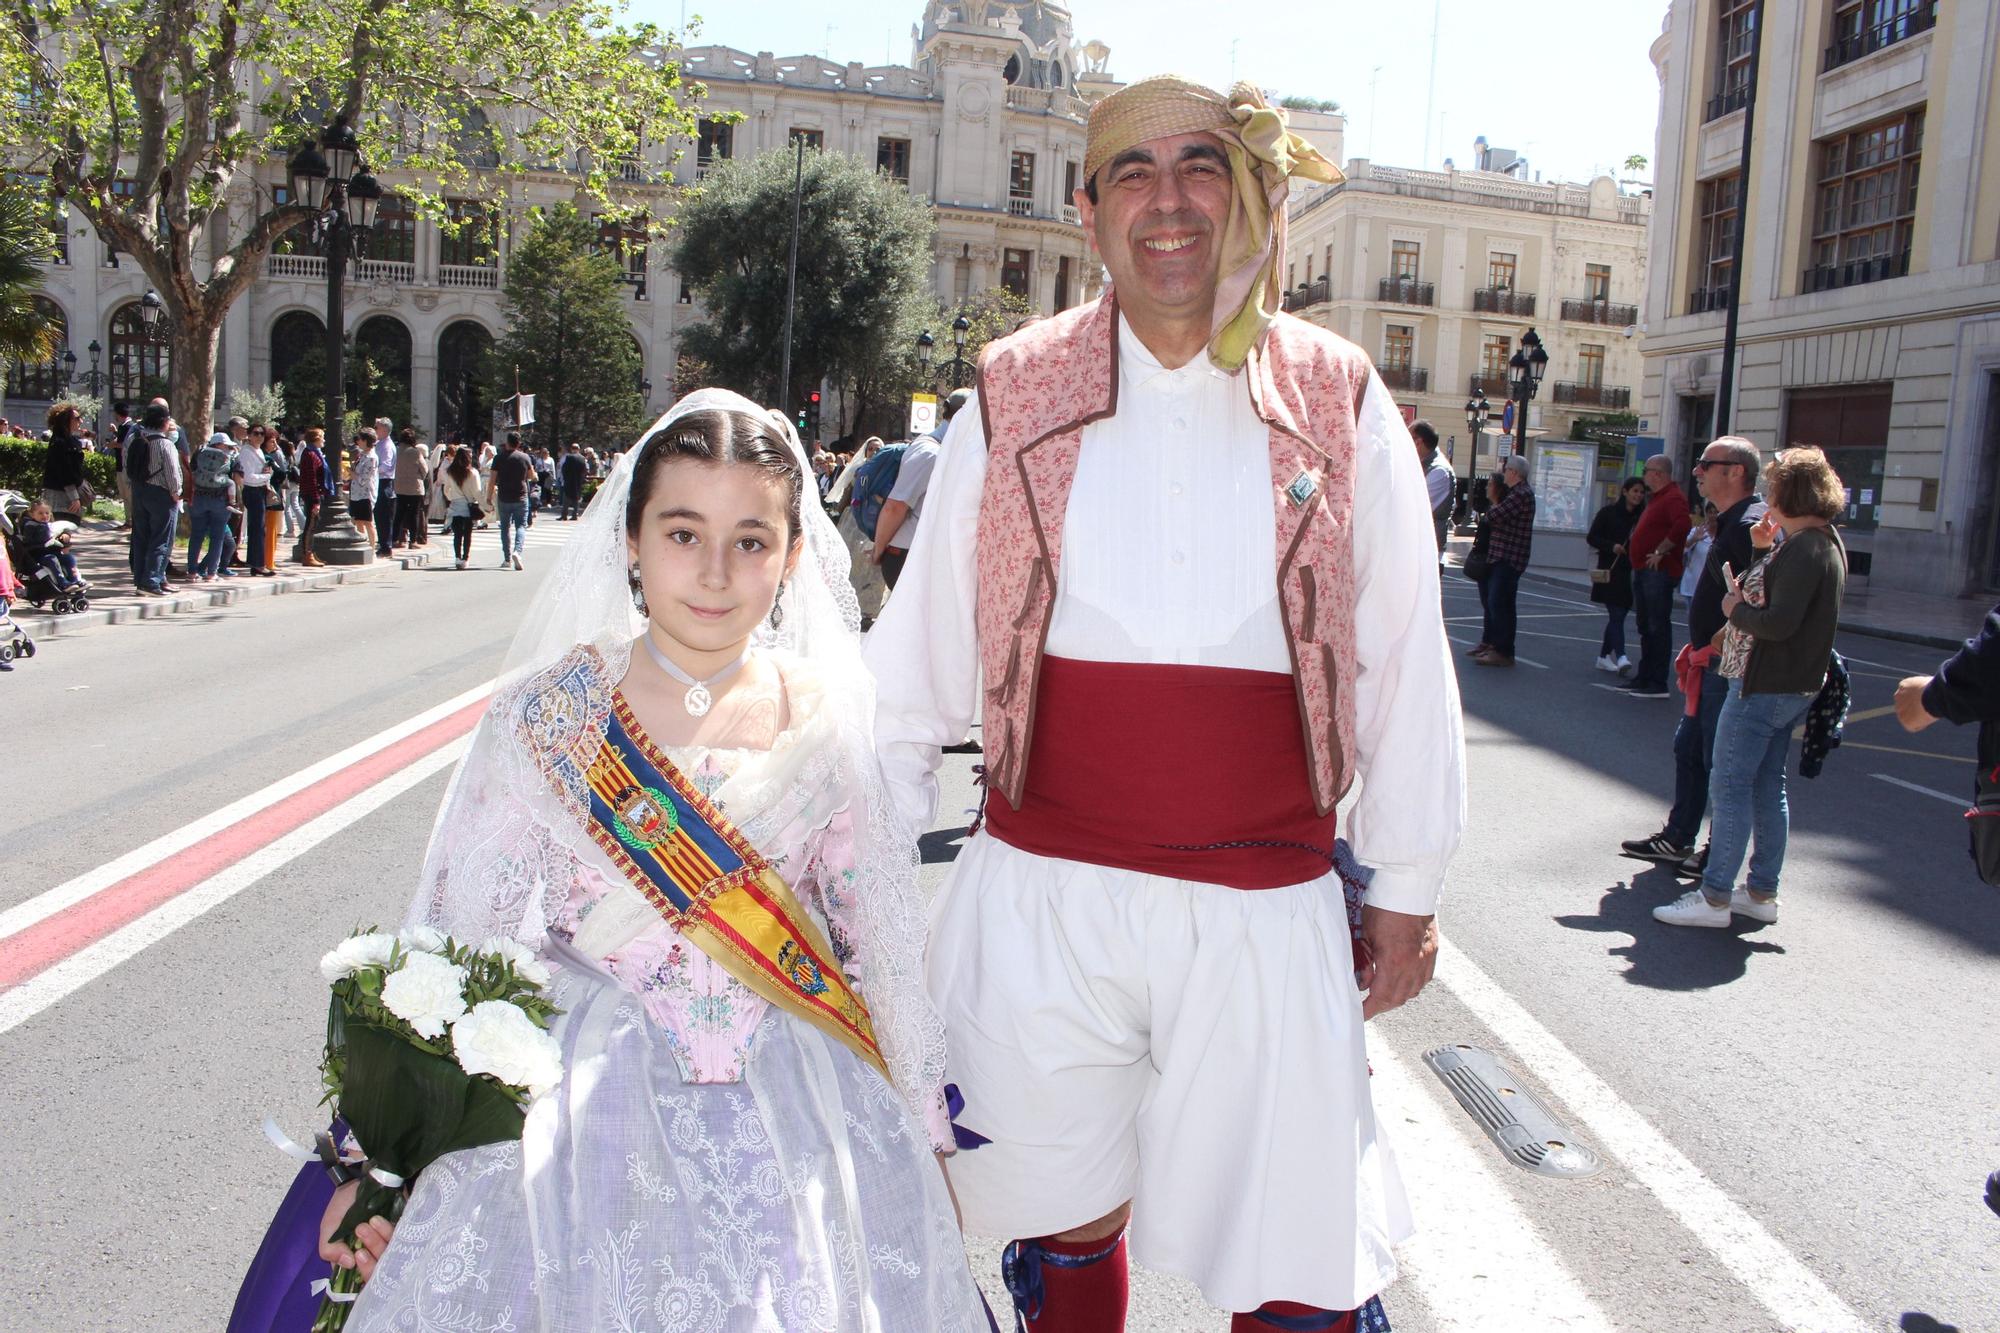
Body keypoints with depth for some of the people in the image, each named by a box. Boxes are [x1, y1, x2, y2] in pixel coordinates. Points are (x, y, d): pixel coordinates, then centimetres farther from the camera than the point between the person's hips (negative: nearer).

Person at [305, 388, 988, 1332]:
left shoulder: (826, 725, -4)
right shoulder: (552, 717, -7)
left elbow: (881, 943, 4)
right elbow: (457, 934, -2)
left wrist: (925, 1136, 9)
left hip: (793, 1119, 2)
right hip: (588, 1104, -1)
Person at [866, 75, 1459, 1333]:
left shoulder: (1341, 405, 3)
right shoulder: (1015, 399, 3)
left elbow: (1403, 661, 6)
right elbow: (921, 649, 6)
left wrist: (1408, 887, 9)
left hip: (1269, 909, 0)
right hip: (1040, 898, 1)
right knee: (1063, 1226, 17)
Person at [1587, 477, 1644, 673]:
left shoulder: (1641, 517, 8)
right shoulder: (1608, 513, -2)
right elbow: (1592, 537, -2)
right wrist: (1612, 546, -16)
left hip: (1629, 572, 5)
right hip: (1610, 570, -4)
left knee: (1617, 616, 10)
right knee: (1616, 614, -13)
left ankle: (1604, 656, 20)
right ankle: (1620, 657, -23)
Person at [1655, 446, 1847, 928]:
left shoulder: (1806, 548, -20)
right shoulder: (1824, 542, 13)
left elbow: (1779, 622, -27)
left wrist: (1736, 609, -10)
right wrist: (1760, 550, 6)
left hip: (1764, 686, -11)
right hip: (1791, 686, 11)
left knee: (1730, 786, -6)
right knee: (1767, 787, 15)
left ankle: (1715, 897, -2)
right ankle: (1762, 892, 22)